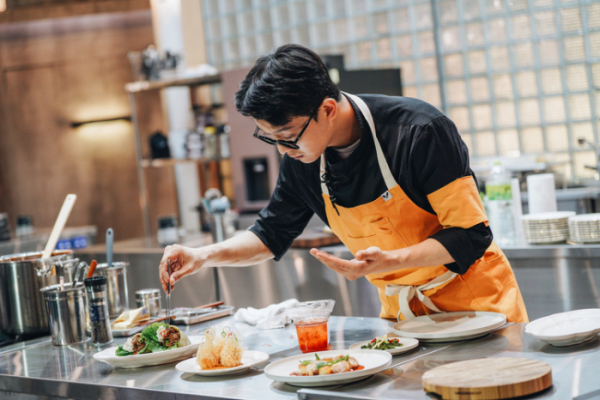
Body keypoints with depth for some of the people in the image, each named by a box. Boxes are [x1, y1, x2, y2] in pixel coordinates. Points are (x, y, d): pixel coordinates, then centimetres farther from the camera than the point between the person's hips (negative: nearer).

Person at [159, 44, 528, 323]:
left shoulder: (419, 130, -23)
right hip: (401, 311, 5)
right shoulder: (302, 160, -7)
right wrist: (204, 256, -6)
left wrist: (390, 262, -35)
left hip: (476, 303, -5)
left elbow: (470, 236, -21)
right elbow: (272, 233, 10)